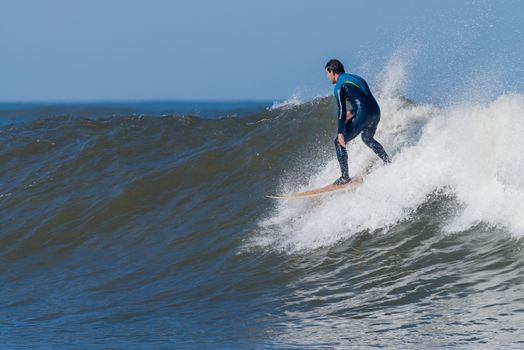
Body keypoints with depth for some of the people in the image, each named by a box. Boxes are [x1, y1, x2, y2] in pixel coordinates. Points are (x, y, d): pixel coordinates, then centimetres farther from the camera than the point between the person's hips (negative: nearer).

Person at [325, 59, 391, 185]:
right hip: (376, 113, 8)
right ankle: (389, 163, 30)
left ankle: (345, 177, 1)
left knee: (339, 142, 4)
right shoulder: (357, 78, 22)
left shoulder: (339, 86, -2)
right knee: (367, 139, 35)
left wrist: (340, 133, -14)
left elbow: (342, 110, -11)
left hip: (363, 115, -8)